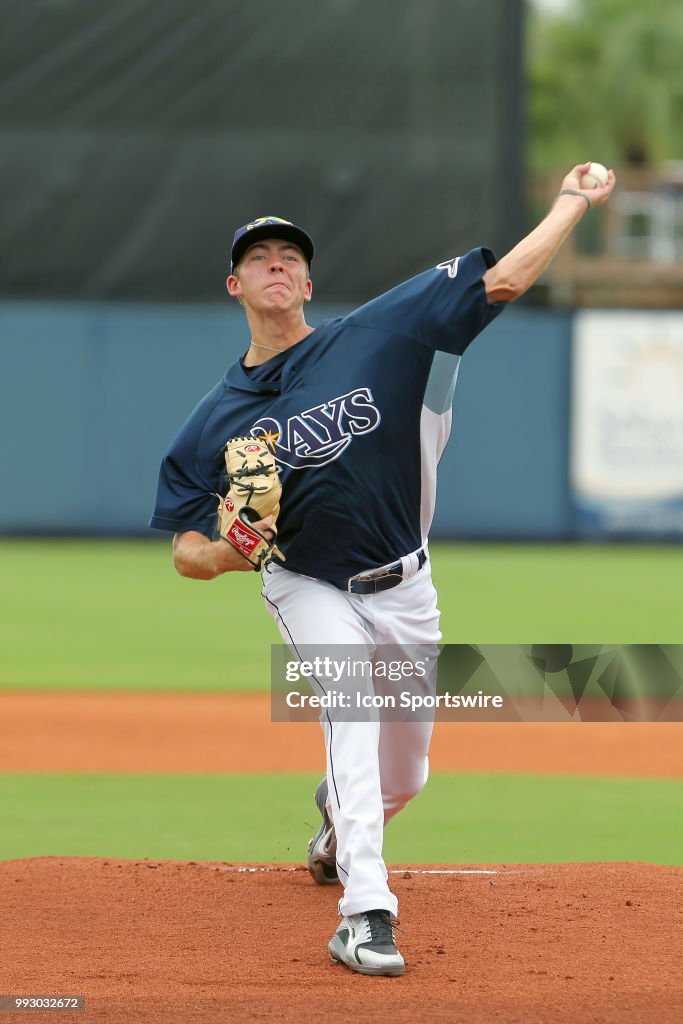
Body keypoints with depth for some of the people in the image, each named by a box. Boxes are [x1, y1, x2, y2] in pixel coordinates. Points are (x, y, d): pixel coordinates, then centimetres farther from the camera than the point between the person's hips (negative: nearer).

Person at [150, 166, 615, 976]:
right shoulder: (219, 418, -7)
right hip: (311, 591, -2)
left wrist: (574, 203, -10)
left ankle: (337, 818, 51)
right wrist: (224, 554, -28)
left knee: (400, 778, 12)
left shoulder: (375, 335, -10)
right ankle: (365, 917, -34)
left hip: (403, 590, 2)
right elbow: (184, 552, -6)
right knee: (352, 705, -30)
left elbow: (502, 280, -10)